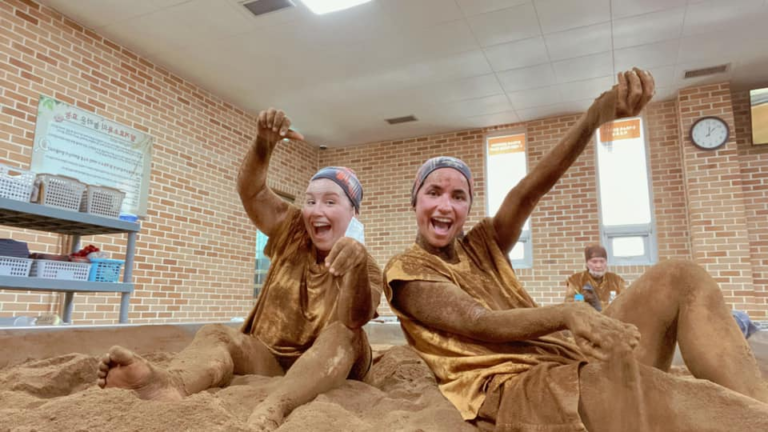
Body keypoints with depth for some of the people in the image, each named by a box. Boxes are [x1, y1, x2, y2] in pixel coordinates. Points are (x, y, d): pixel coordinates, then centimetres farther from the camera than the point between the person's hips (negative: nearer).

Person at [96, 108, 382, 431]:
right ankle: (170, 384, -56)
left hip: (329, 366, -2)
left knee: (344, 334, -32)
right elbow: (250, 191, -9)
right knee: (215, 334, -22)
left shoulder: (364, 266, -7)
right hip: (269, 356, 3)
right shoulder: (293, 232, 5)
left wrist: (357, 260, -50)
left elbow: (355, 320, -29)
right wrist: (265, 142, -28)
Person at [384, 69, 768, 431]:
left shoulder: (482, 244, 16)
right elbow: (480, 324, -14)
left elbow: (531, 189, -3)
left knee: (678, 277, -9)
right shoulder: (405, 270, 1)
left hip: (568, 361, 7)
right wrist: (568, 314, -32)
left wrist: (600, 112, -18)